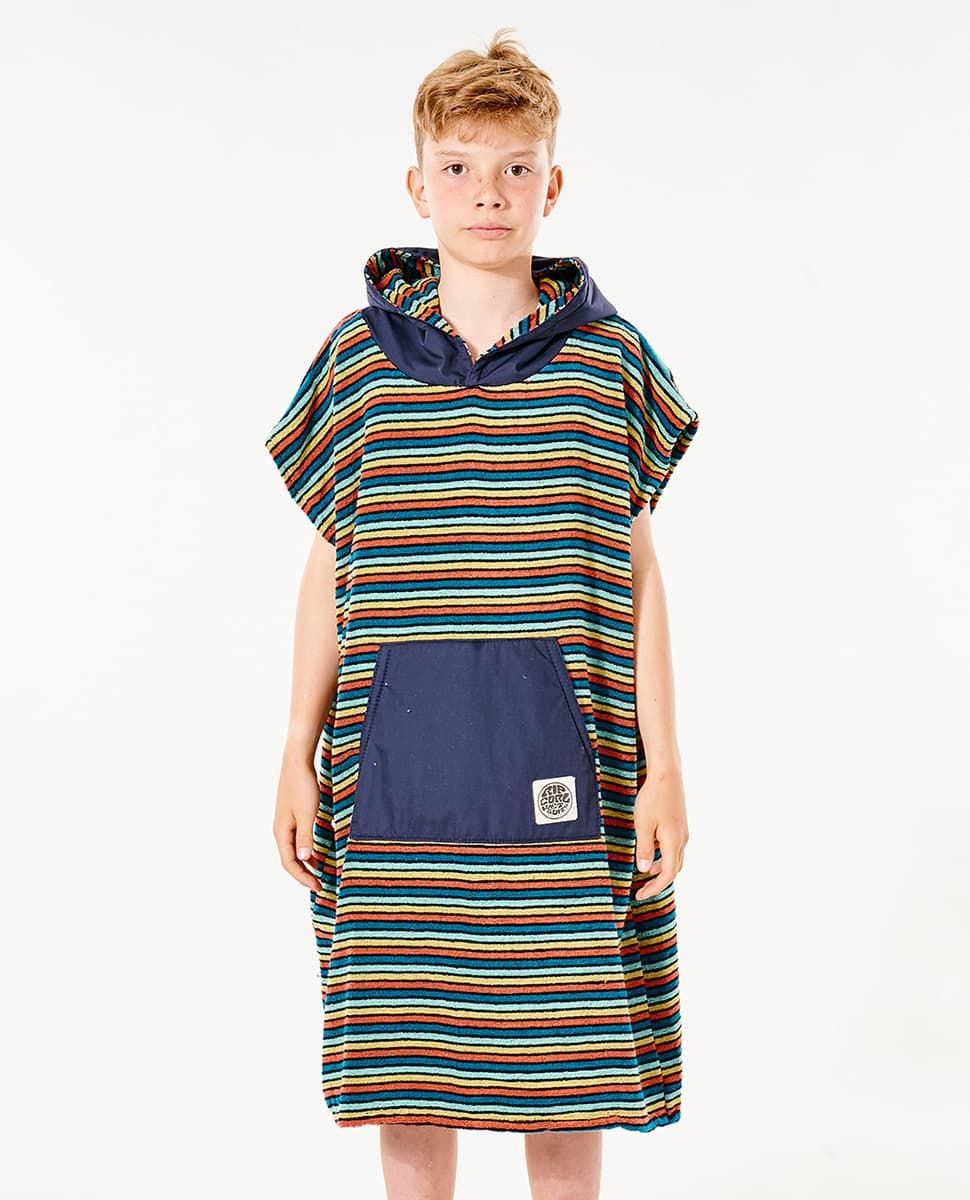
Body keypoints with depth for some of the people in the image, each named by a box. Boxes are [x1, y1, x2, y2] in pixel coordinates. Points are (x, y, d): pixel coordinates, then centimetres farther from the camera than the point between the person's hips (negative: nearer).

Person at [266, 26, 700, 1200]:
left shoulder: (609, 357, 2)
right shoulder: (359, 356, 4)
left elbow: (635, 575, 4)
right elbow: (328, 569, 8)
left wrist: (662, 767, 1)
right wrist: (300, 754, 6)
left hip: (565, 753, 0)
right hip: (395, 755, 1)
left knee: (565, 1054, 7)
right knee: (407, 1059, 9)